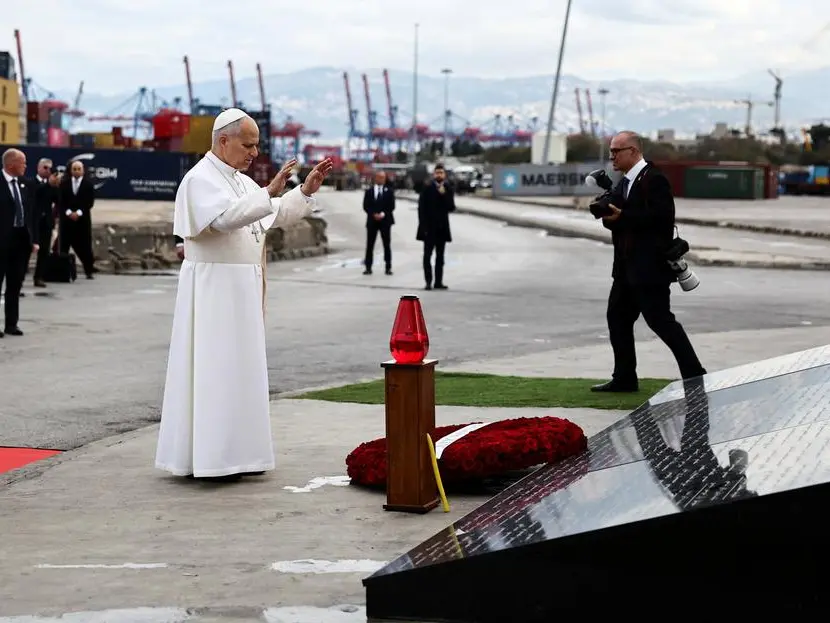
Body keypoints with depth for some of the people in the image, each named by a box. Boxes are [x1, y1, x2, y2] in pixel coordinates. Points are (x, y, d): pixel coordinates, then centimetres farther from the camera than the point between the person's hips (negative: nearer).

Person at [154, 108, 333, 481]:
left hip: (241, 289, 9)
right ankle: (208, 458, -2)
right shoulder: (201, 179, -13)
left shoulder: (242, 182, 15)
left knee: (239, 368, 10)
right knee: (214, 369, -6)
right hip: (212, 288, -9)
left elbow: (278, 215, 19)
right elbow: (226, 216, -30)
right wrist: (269, 192, -33)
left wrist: (307, 189, 6)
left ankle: (235, 453, 15)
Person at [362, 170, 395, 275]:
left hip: (385, 220, -1)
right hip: (372, 221, 1)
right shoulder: (369, 191, 9)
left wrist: (383, 214, -13)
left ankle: (388, 267, 3)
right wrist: (374, 214, -12)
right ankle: (368, 267, 3)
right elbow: (366, 206, 3)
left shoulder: (389, 191, 7)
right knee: (370, 245, 0)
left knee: (387, 245, 0)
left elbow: (391, 206, 0)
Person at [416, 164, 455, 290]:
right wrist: (424, 226, -10)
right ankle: (428, 281, -6)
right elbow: (421, 208, -4)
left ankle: (438, 282, 8)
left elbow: (451, 208, -4)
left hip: (442, 228, 3)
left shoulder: (448, 190, 4)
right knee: (427, 255, -6)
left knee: (440, 256, 6)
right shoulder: (427, 189, -3)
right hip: (429, 228, -3)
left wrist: (444, 195, -16)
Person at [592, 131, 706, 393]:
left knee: (660, 320, -9)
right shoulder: (623, 183, 16)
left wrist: (622, 217, -22)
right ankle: (624, 379, 20)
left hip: (650, 266, -10)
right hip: (628, 267, 10)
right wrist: (609, 215, -6)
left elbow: (661, 215, -24)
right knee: (618, 317, 12)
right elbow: (617, 220, 17)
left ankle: (694, 375, -3)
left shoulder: (653, 179, -13)